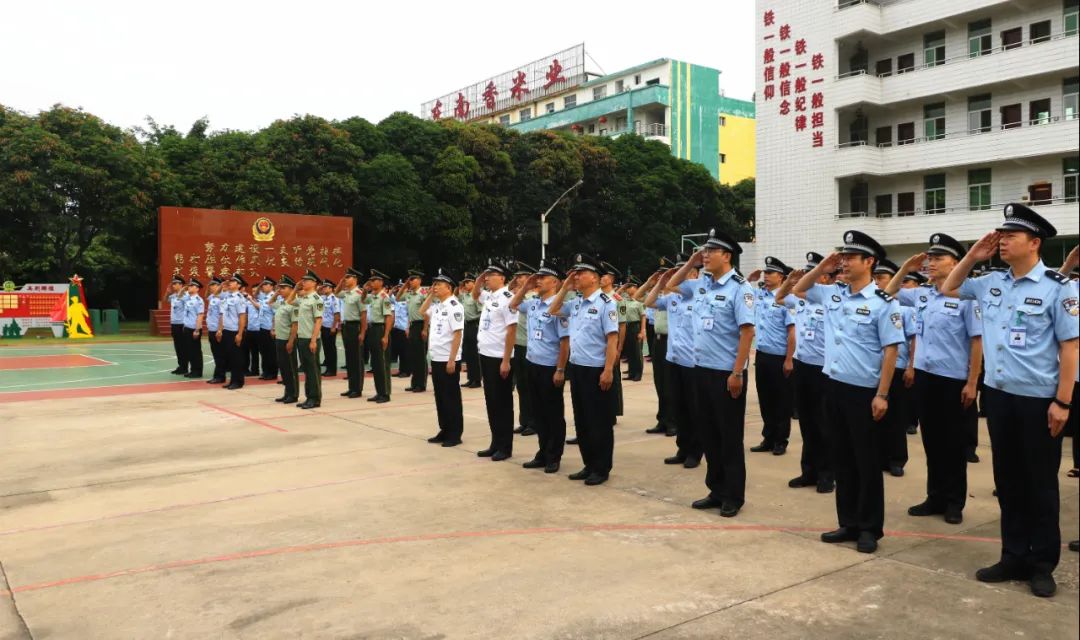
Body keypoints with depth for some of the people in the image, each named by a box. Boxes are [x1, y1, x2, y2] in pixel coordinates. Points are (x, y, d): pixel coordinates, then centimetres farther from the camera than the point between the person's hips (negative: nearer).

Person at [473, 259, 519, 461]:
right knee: (491, 401, 13)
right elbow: (475, 295, 34)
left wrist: (506, 361, -20)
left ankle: (505, 447, 10)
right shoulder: (488, 296, 10)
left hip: (499, 358, -8)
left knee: (502, 403, 1)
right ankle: (495, 443, 21)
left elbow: (511, 331, -18)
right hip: (486, 355, 8)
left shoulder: (507, 298, -14)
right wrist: (479, 279, 14)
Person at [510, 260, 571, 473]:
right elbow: (513, 305, 26)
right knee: (538, 413, 15)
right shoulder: (532, 303, 6)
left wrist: (560, 370, -17)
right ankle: (542, 453, 26)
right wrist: (525, 287, 10)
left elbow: (565, 340, -17)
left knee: (553, 414, 6)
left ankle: (553, 457, 16)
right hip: (532, 364, 8)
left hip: (550, 368, -7)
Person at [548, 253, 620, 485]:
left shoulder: (606, 303, -12)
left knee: (599, 422, 3)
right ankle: (589, 465, 25)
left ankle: (601, 469, 14)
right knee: (582, 421, 14)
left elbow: (612, 339, -15)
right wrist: (564, 289, 9)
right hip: (576, 368, 8)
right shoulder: (575, 303, 9)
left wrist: (608, 370, -20)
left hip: (597, 370, -8)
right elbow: (553, 311, 23)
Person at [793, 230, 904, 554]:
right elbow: (799, 289, 22)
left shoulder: (883, 303, -11)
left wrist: (882, 395, -15)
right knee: (842, 458, 12)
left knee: (866, 461, 4)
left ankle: (869, 528, 16)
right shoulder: (832, 293, 7)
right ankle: (848, 523, 23)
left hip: (864, 391, -6)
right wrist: (822, 267, 6)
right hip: (835, 386, 6)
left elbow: (890, 351, -12)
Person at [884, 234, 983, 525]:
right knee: (932, 442, 13)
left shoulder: (965, 297, -11)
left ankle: (954, 502, 20)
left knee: (954, 445, 7)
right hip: (925, 377, 5)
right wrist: (905, 269, 4)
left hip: (954, 381, -5)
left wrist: (971, 383, -12)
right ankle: (935, 497, 24)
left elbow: (977, 342, -10)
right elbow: (887, 293, 19)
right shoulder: (921, 294, 4)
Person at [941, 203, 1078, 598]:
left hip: (1038, 400, -5)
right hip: (998, 395, 6)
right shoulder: (991, 283, 6)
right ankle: (1014, 557, 25)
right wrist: (973, 256, 6)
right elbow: (948, 289, 21)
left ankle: (1042, 565, 21)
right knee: (1008, 480, 13)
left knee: (1040, 484, 8)